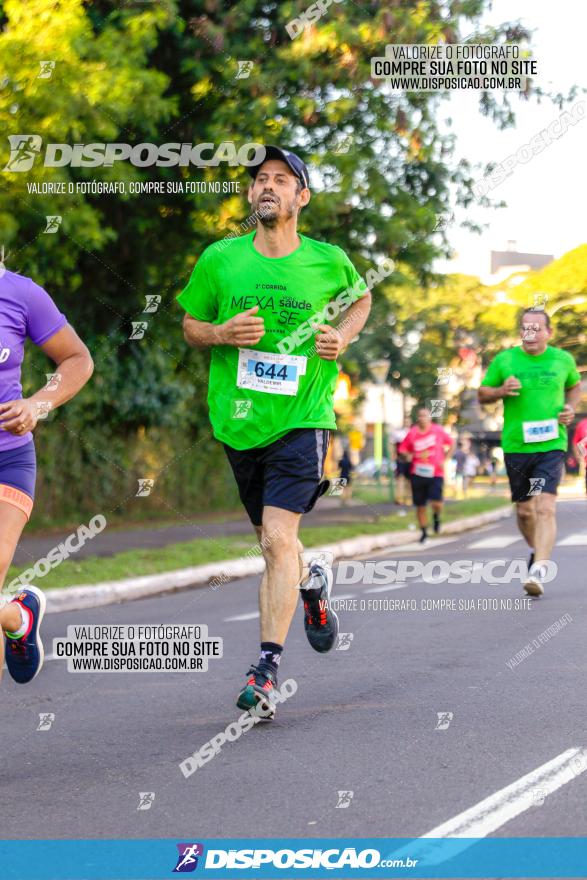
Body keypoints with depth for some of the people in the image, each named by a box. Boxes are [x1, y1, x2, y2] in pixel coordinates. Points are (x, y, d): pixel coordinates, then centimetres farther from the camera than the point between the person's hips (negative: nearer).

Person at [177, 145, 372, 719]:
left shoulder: (328, 262, 0)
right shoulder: (220, 260, 1)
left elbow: (360, 296, 21)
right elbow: (191, 326, 12)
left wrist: (343, 335, 1)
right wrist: (224, 332, -10)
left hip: (303, 417, -3)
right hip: (239, 420, 3)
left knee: (278, 538, -16)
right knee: (271, 541, 14)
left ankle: (266, 670, -15)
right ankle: (312, 584, 49)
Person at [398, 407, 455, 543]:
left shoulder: (438, 430, 0)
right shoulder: (412, 433, 1)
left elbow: (451, 444, 11)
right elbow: (402, 451, 4)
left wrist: (444, 460, 0)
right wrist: (416, 455, -13)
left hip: (435, 473, -2)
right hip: (418, 474, 2)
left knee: (436, 502, -18)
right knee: (420, 505, 4)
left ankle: (436, 517, 16)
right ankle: (424, 532, 21)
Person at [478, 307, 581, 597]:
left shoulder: (563, 360, 5)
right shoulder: (504, 360, 2)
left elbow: (575, 386, 24)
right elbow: (482, 394, 10)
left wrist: (570, 407, 4)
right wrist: (502, 391, -11)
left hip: (551, 445, -1)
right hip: (515, 445, 1)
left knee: (545, 508, -17)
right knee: (524, 511, 12)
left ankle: (538, 571, -22)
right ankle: (537, 550, 41)